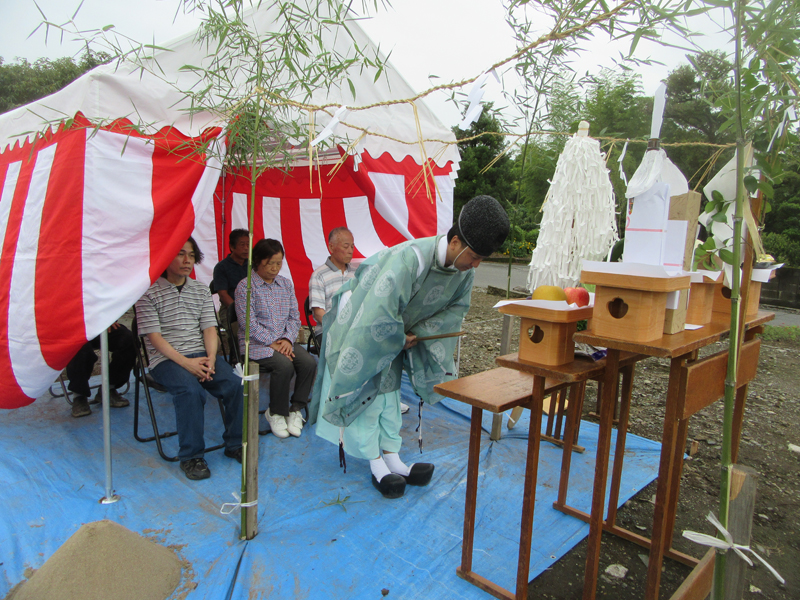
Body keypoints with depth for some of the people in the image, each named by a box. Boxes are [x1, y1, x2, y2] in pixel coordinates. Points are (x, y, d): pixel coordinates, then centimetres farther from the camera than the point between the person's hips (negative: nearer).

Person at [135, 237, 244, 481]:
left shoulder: (201, 290, 14)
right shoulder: (149, 292, -2)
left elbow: (209, 328, 9)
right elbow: (154, 336, -8)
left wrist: (210, 358, -10)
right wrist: (185, 362, -18)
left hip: (202, 354, 5)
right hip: (167, 359, -4)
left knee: (236, 384, -20)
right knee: (190, 390, -33)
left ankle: (235, 443, -1)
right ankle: (191, 456, -17)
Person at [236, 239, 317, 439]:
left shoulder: (286, 284, 12)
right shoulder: (245, 286, -5)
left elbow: (294, 317, 10)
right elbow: (249, 323, -11)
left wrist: (287, 340, -8)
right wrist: (272, 344, -17)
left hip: (284, 341, 5)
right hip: (256, 343, -5)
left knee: (309, 362, -21)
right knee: (284, 366, -30)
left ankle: (295, 409, -2)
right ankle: (276, 413, -5)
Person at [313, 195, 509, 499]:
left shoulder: (463, 269, -16)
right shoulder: (411, 258, -40)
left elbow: (458, 306, -1)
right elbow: (381, 310, -40)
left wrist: (418, 333, -11)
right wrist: (401, 339, -22)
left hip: (396, 328, 7)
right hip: (359, 321, -7)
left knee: (389, 390, 11)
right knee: (365, 389, -2)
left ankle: (392, 459, 19)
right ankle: (377, 466, 8)